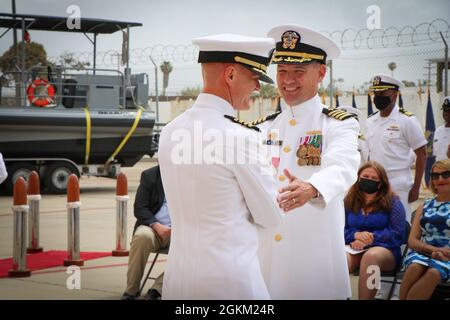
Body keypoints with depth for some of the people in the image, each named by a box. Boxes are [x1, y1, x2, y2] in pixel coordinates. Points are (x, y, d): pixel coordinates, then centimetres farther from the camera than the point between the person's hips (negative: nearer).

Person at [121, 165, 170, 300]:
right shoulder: (149, 176, 7)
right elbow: (139, 208, 0)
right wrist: (157, 226, -18)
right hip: (154, 227, 0)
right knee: (143, 236, -35)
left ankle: (156, 289, -26)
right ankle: (131, 291, -22)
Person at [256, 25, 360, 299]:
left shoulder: (340, 124, -4)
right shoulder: (266, 129, 12)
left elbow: (342, 167, -24)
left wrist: (311, 189, -45)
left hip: (315, 250, -4)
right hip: (266, 249, 4)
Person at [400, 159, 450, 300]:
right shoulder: (425, 206, 20)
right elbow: (412, 241, 13)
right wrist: (434, 249, -7)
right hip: (422, 253, 3)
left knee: (434, 272, -36)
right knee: (415, 267, -34)